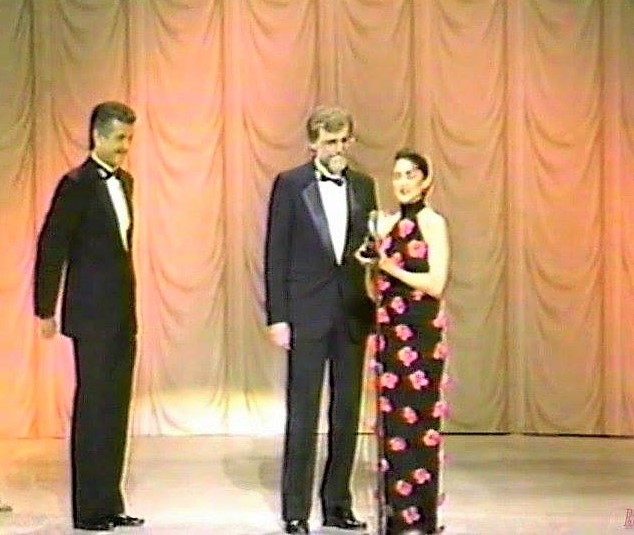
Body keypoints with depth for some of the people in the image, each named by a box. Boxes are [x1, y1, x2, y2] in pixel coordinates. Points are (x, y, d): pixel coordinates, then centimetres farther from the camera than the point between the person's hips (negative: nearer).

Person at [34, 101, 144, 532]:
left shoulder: (124, 182, 12)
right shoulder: (76, 184, -11)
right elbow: (51, 249, -11)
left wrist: (128, 305, 14)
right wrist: (46, 311, -11)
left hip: (123, 314, 8)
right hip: (92, 315, -7)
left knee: (116, 409, 11)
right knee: (93, 408, -1)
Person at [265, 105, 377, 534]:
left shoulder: (363, 186, 10)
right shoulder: (290, 184, -2)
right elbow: (276, 253, -4)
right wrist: (277, 317, -9)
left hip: (352, 314, 4)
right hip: (307, 314, -4)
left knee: (347, 412, 8)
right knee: (303, 414, -1)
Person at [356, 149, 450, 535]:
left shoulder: (432, 222, -5)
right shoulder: (385, 222, 13)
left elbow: (436, 284, -13)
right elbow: (376, 291, 13)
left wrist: (391, 267, -12)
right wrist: (371, 265, -6)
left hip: (421, 333, -6)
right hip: (389, 331, 6)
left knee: (417, 420, -2)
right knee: (391, 419, 7)